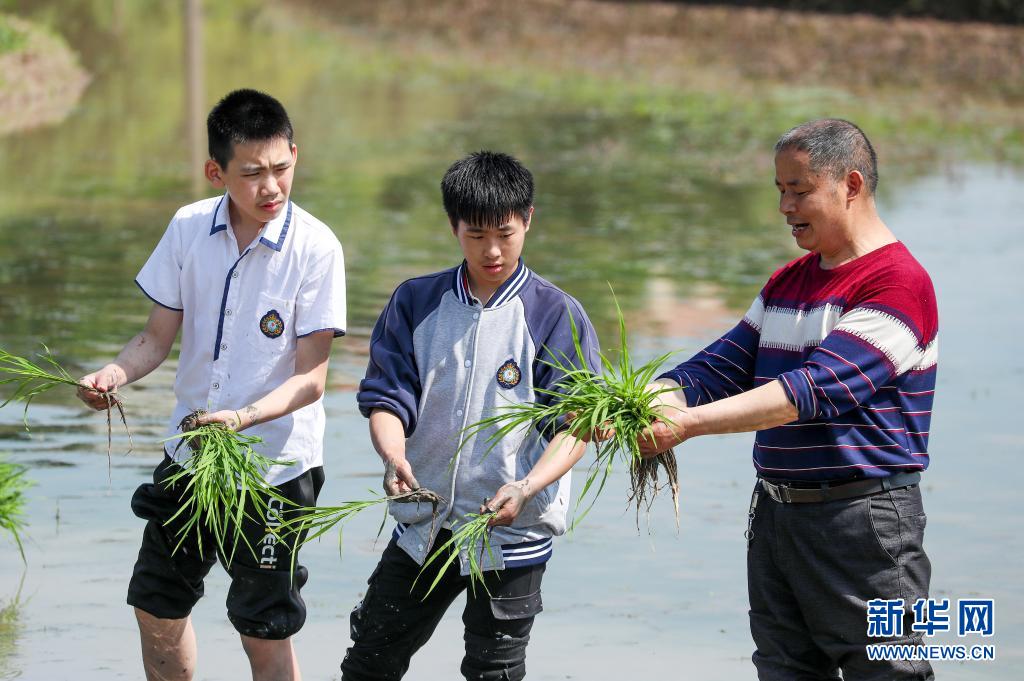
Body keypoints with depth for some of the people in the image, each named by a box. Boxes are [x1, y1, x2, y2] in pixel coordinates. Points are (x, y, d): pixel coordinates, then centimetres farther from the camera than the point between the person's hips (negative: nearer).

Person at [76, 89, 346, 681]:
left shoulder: (315, 247, -16)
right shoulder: (189, 228, -4)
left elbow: (311, 377, -16)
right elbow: (159, 336, 4)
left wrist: (243, 419, -32)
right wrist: (112, 376, -17)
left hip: (275, 464, -5)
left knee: (264, 633, 2)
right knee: (157, 610, 15)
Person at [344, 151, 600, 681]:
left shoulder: (557, 316, -6)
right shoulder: (415, 303, 3)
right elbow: (386, 398, 0)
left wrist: (527, 488, -27)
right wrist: (394, 456, -22)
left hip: (511, 533, -3)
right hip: (423, 523, 3)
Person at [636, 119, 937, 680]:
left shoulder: (899, 283, -13)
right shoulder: (786, 284, 17)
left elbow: (815, 388, -23)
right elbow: (717, 369, 11)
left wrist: (688, 423, -27)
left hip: (864, 522, -8)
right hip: (775, 517, 8)